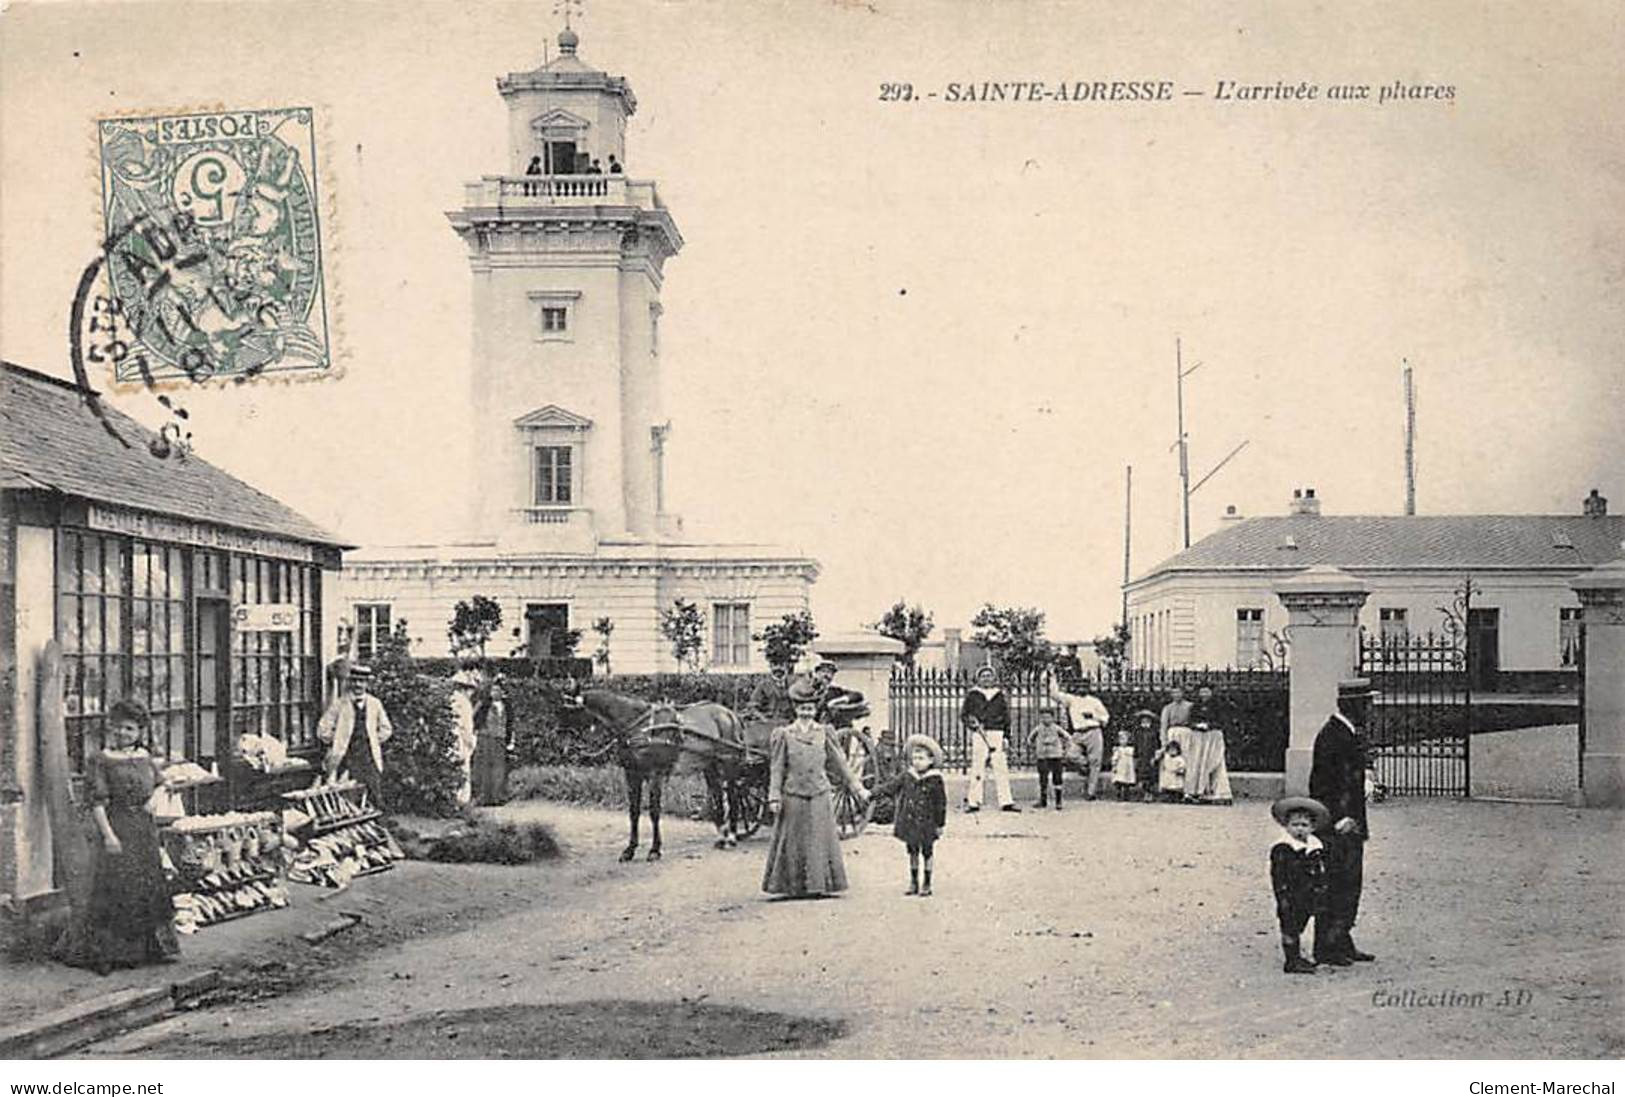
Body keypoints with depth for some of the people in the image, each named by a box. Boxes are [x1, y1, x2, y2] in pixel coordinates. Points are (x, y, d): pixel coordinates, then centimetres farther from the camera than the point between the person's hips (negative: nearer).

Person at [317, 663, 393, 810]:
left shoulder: (375, 704, 9)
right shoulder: (339, 705, 2)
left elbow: (386, 730, 20)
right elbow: (322, 731, 3)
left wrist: (373, 741, 9)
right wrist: (338, 742, 0)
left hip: (370, 759, 2)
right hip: (345, 759, -2)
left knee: (377, 801, -3)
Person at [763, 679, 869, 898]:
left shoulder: (823, 733, 6)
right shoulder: (784, 735, 0)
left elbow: (839, 763, 10)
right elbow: (777, 769, 0)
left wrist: (857, 788, 9)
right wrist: (774, 797, -6)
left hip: (819, 796, 2)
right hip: (793, 796, -2)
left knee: (820, 840, 4)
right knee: (794, 843, 3)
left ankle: (819, 884, 10)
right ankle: (794, 886, 10)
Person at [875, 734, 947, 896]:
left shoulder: (935, 780, -9)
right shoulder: (907, 776, 2)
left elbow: (941, 803, -5)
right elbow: (891, 786, 4)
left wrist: (940, 823, -5)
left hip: (927, 822, -4)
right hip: (909, 821, 4)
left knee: (926, 852, 6)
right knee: (912, 852, 11)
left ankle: (927, 884, 17)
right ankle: (913, 883, 21)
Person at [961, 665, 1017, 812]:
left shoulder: (1000, 695, 14)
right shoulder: (972, 695, 6)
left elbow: (1006, 717, 17)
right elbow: (963, 714, 8)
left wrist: (1006, 735, 9)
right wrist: (971, 722, -11)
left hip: (997, 734, 2)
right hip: (979, 735, -2)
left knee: (1001, 767, -1)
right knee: (977, 768, -5)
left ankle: (1006, 802, 1)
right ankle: (973, 802, -1)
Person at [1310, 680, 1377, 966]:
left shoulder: (1351, 732, 14)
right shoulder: (1332, 735, -17)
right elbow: (1321, 782, -20)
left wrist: (1359, 821, 19)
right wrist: (1339, 819, -21)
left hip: (1350, 822, 10)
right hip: (1336, 826, -10)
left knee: (1350, 884, 13)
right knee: (1335, 886, -5)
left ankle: (1343, 944, 20)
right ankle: (1327, 948, 1)